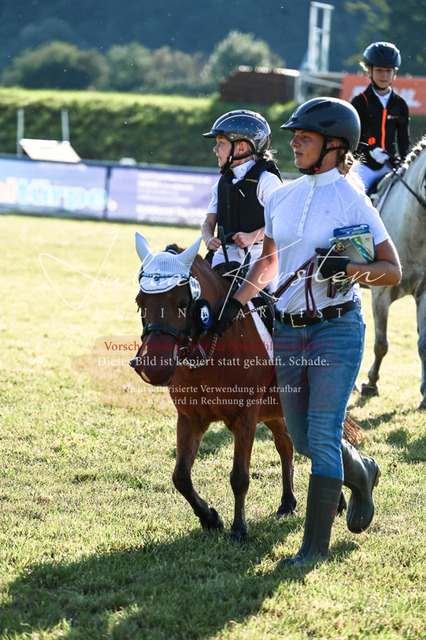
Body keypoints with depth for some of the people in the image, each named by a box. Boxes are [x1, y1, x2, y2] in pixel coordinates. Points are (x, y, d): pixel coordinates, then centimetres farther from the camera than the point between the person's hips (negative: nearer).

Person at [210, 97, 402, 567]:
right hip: (287, 330, 6)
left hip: (336, 327, -6)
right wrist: (235, 302, 11)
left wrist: (348, 268, -24)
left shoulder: (352, 201, -8)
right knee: (301, 436, 12)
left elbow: (393, 271, -7)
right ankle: (361, 475, 42)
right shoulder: (281, 198, 8)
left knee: (322, 434, -9)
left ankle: (316, 544, -2)